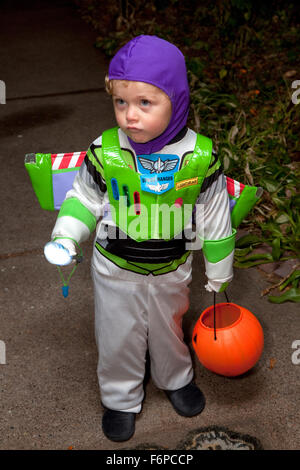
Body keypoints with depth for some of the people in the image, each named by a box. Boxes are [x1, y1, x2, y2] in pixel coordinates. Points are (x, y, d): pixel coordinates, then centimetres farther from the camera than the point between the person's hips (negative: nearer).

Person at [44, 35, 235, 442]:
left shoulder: (200, 157, -19)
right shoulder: (104, 153, -21)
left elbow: (214, 216, -7)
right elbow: (84, 199, -4)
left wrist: (218, 269, 3)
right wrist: (66, 237, -20)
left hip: (172, 271, 1)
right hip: (116, 270, 0)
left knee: (168, 330, 24)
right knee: (118, 337, 16)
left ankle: (175, 378, 55)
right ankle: (121, 397, 43)